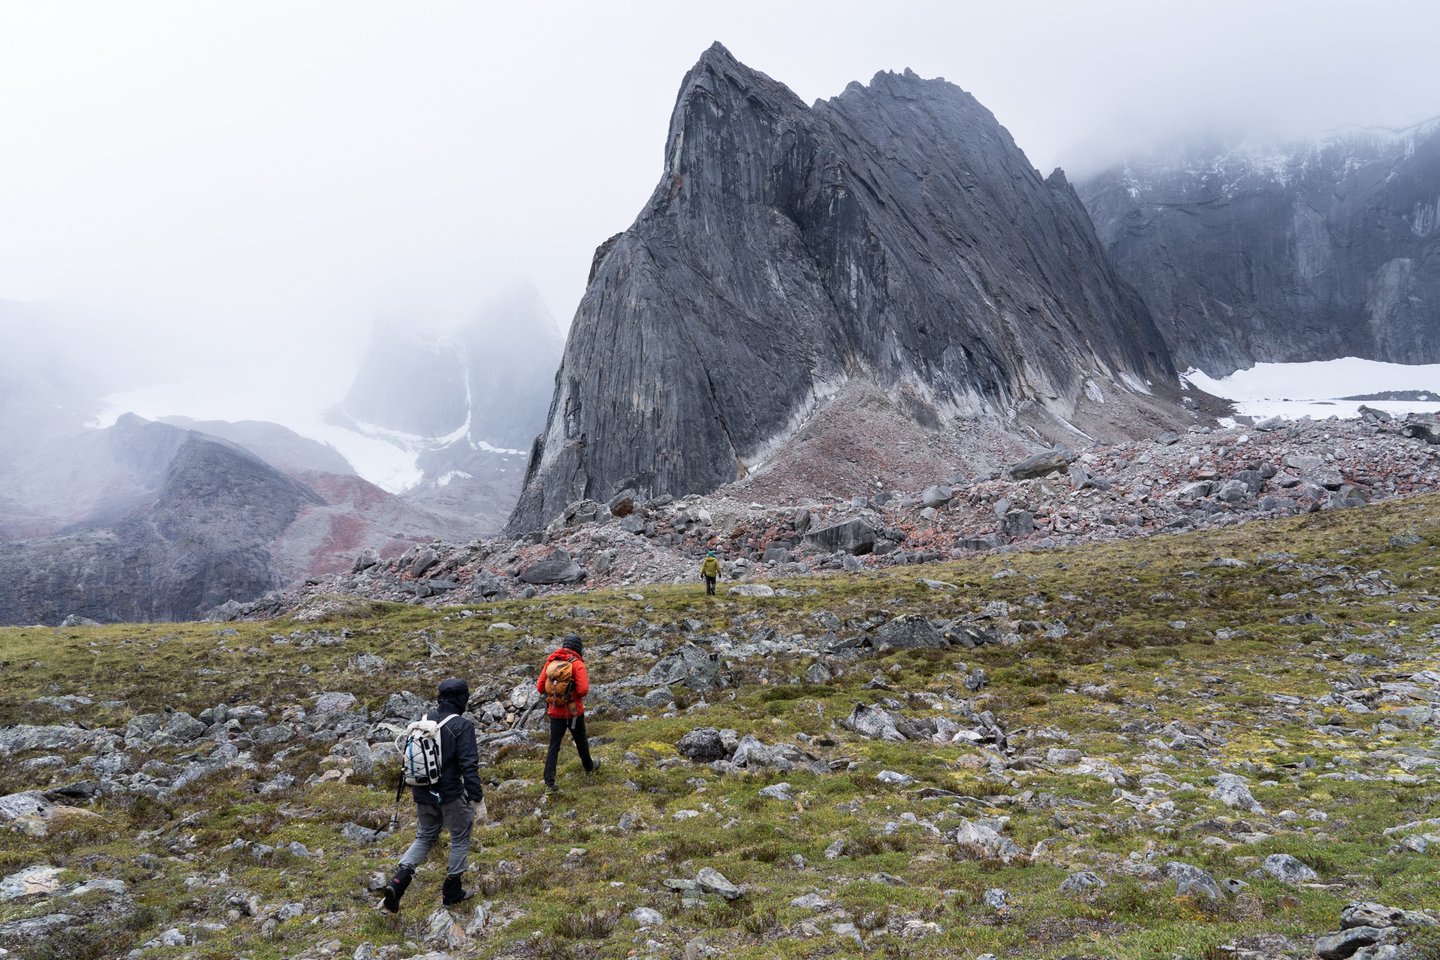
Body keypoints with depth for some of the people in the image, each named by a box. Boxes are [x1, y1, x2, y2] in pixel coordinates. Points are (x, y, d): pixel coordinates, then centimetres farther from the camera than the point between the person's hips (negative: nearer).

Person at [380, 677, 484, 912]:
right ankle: (452, 892, 23)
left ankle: (398, 881, 2)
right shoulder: (462, 726, -18)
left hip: (423, 793, 6)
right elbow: (469, 765, -22)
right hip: (451, 795, -6)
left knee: (424, 837, 21)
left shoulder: (424, 720, 2)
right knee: (460, 840, 14)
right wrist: (478, 798, -17)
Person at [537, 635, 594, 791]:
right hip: (574, 712, -2)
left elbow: (540, 687, -1)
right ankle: (588, 766, 40)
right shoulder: (577, 664, -14)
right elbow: (583, 690, -22)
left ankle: (549, 781, -1)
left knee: (554, 746, 6)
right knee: (581, 741, 20)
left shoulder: (550, 662, -2)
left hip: (555, 712, 2)